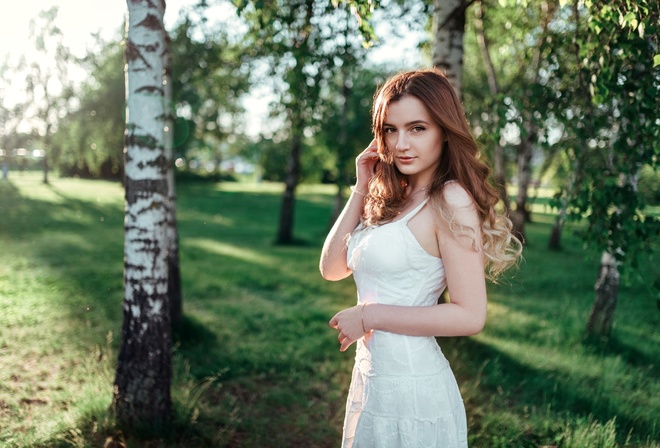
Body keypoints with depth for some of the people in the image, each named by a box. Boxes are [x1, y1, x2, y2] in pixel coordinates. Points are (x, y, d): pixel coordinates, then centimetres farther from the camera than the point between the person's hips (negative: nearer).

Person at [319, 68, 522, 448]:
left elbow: (469, 316, -20)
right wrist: (361, 189, -1)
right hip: (371, 380, 8)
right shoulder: (392, 198, 8)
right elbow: (332, 268, 5)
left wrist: (370, 316, -17)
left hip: (412, 388, -7)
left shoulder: (451, 200, -15)